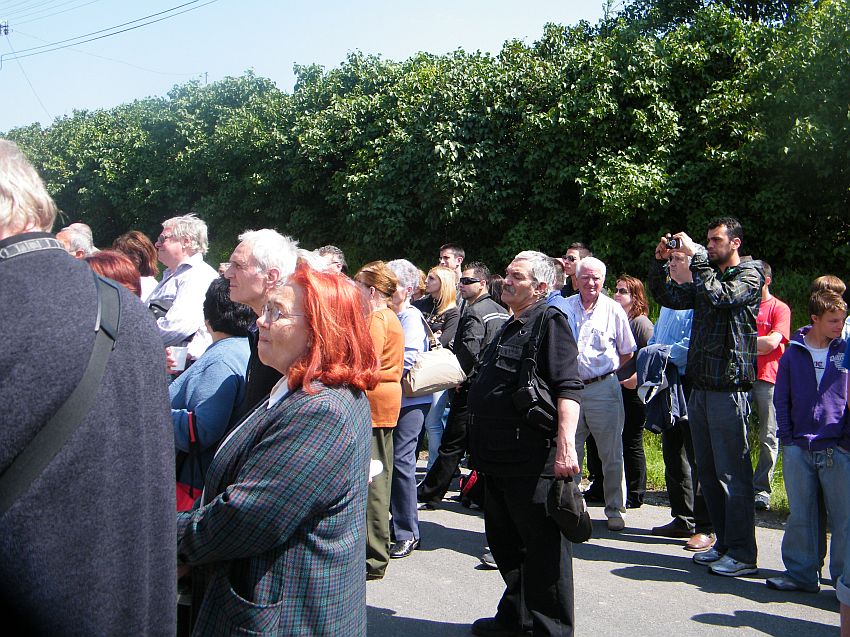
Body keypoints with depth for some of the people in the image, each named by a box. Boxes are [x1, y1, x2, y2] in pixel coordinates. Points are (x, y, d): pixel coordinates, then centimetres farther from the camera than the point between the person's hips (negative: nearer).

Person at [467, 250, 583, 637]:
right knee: (504, 543, 19)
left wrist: (565, 444, -31)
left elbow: (568, 387, -20)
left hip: (533, 461, -10)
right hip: (498, 459, 10)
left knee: (544, 546, 2)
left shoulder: (550, 321, -9)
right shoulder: (509, 327, 18)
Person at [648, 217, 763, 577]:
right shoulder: (706, 277, 19)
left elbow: (720, 295, -20)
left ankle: (742, 553, 5)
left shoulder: (748, 276, -2)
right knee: (708, 472, 12)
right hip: (700, 387, 8)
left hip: (728, 389, -8)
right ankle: (724, 544, 22)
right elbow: (668, 297, 16)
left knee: (732, 473, -4)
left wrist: (695, 256, -16)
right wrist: (661, 262, 4)